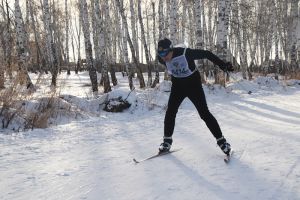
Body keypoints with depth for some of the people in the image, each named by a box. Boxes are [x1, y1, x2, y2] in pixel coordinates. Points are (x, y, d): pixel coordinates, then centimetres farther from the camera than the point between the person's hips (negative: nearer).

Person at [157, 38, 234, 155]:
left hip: (193, 85, -4)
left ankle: (221, 140, 4)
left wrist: (222, 65, -17)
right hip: (177, 86, 4)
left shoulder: (186, 53, -30)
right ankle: (167, 140, 16)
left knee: (204, 113, -6)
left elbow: (207, 54, -19)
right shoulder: (162, 59, -15)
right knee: (170, 113, -2)